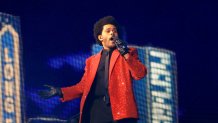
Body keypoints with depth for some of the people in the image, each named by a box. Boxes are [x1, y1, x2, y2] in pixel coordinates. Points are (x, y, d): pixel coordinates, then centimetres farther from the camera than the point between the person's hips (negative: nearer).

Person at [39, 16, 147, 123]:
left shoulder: (128, 53, 15)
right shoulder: (92, 61, 24)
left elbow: (140, 73, 0)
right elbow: (83, 86, 22)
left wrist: (126, 54, -10)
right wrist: (60, 92, 12)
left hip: (120, 107, -3)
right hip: (97, 109, 3)